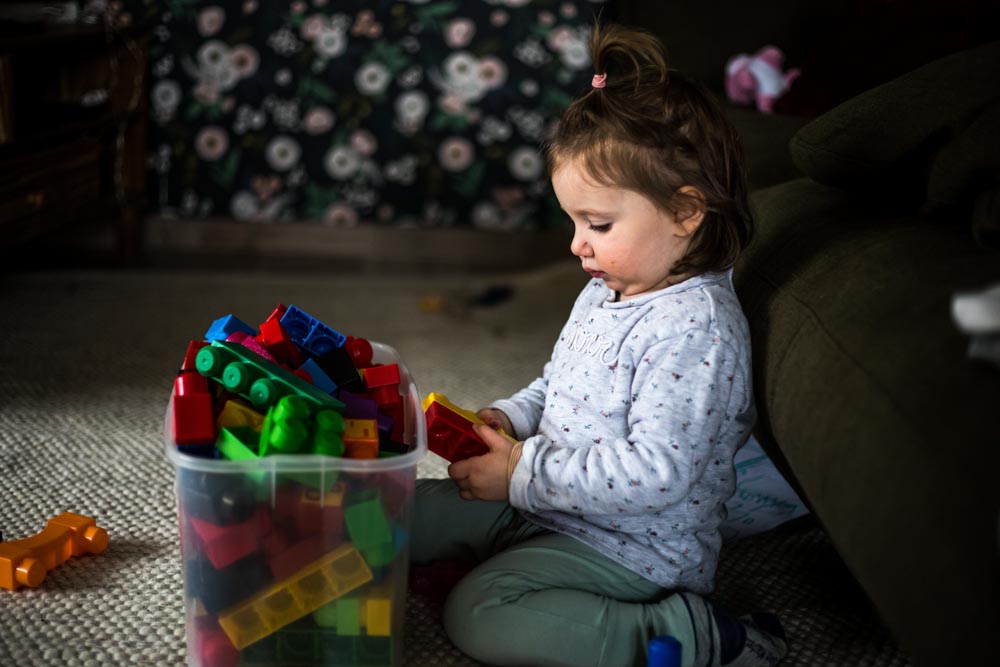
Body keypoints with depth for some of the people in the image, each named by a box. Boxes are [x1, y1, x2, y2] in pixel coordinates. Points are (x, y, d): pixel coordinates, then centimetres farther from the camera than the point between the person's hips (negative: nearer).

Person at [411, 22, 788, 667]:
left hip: (636, 546, -9)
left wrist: (525, 472, -26)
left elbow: (656, 474, -31)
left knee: (479, 614, -25)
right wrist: (507, 419, -1)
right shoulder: (606, 292, 5)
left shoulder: (694, 327, -26)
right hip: (550, 498, 9)